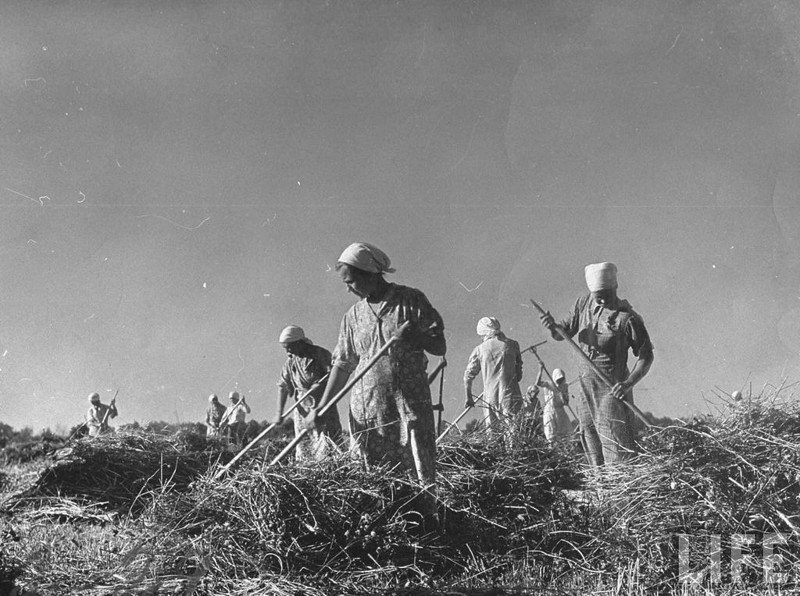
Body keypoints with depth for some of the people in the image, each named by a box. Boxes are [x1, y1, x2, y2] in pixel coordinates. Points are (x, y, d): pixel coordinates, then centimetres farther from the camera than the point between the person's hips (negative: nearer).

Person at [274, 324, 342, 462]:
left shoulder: (319, 354, -7)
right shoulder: (289, 361, 9)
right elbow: (282, 386, 7)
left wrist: (318, 386, -24)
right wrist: (279, 413, -1)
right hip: (302, 408, 5)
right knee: (303, 444, 2)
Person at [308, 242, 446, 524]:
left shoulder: (412, 300, 1)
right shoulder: (354, 315, 11)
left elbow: (439, 347, 0)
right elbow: (343, 364, 13)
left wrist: (416, 336, -21)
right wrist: (321, 408, 6)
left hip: (410, 404, -3)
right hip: (366, 409, 3)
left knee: (420, 474, -5)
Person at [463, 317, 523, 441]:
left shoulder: (479, 349, 5)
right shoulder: (512, 344, 5)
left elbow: (468, 376, 11)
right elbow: (519, 374, 12)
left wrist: (469, 398, 23)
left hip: (490, 398, 1)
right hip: (510, 396, -1)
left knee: (493, 434, 7)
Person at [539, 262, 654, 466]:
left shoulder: (628, 318, -15)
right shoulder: (584, 304, 3)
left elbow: (646, 356, -10)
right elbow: (563, 334, 10)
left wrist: (628, 384, -23)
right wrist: (553, 327, -14)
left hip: (612, 388, -7)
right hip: (586, 385, 7)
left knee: (614, 441, -12)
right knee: (589, 436, 13)